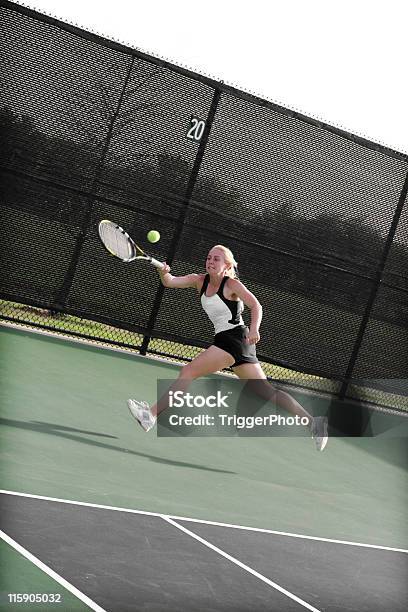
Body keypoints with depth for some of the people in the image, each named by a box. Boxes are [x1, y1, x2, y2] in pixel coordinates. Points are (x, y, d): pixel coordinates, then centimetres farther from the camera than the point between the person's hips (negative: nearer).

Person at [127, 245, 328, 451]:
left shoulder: (231, 284, -5)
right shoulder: (200, 281, 13)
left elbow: (256, 306, -13)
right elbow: (170, 282, 1)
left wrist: (254, 328, -31)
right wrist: (164, 273, -22)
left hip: (235, 337, -8)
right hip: (223, 339, 8)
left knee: (188, 371, -14)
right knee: (267, 391, 8)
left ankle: (151, 414, -16)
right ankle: (312, 421, 8)